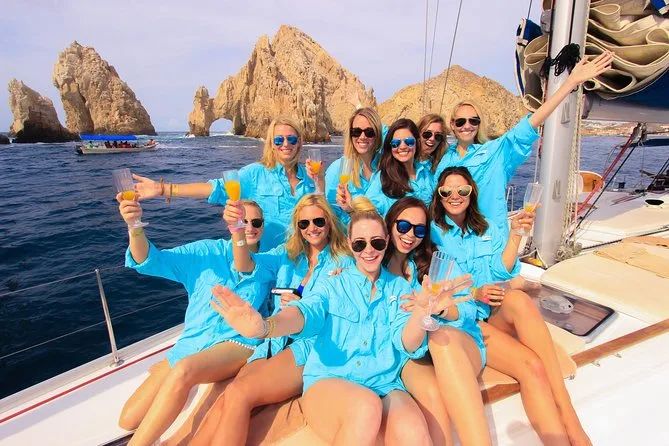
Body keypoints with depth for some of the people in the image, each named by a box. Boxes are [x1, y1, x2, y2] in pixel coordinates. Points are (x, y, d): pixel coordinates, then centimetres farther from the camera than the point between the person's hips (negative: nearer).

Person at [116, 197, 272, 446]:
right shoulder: (207, 252, 3)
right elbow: (152, 261, -5)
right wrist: (135, 227, -26)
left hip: (239, 342, -2)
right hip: (193, 342, 3)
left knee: (184, 371, -34)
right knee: (129, 420, -1)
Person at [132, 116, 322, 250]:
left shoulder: (307, 174, 3)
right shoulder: (256, 173, -8)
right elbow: (218, 187, -16)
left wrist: (319, 180, -13)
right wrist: (162, 189, -23)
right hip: (265, 257, -3)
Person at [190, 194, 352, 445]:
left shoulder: (343, 262, 3)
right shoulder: (287, 255, 14)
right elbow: (247, 266, -3)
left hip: (314, 345, -4)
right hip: (275, 342, 4)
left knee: (237, 395, -23)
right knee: (224, 402, -20)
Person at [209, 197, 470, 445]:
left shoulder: (399, 287, 11)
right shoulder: (334, 285, 8)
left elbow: (407, 344, -3)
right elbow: (308, 313, -14)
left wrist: (421, 311, -27)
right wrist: (263, 326, -38)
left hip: (384, 386, 0)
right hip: (328, 381, 1)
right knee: (365, 407, -34)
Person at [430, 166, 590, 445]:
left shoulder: (487, 229, 16)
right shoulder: (432, 232, 0)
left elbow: (501, 272, 5)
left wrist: (515, 235, -7)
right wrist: (474, 293, -19)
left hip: (499, 316, 4)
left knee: (518, 298, -33)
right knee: (532, 366, -30)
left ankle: (570, 422, -33)